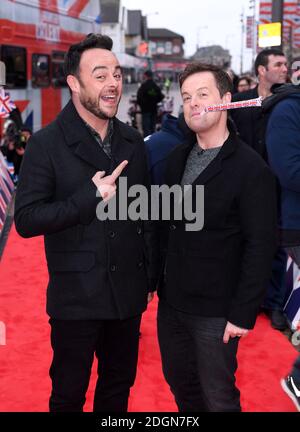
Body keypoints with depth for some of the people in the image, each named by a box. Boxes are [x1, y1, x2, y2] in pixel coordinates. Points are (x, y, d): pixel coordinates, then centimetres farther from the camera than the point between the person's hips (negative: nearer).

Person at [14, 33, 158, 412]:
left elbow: (146, 214, 9)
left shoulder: (133, 141, 4)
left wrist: (151, 277, 10)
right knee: (69, 394, 13)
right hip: (76, 296, -4)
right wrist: (91, 196, -22)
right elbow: (26, 220, -15)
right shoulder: (46, 144, -11)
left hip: (128, 293, 4)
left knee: (119, 386, 20)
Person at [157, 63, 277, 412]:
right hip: (170, 303, 6)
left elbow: (260, 247, -15)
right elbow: (166, 224, 10)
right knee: (180, 385, 20)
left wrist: (243, 313, -16)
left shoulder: (251, 169, -14)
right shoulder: (177, 158, 6)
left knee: (218, 398, 8)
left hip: (215, 312, -6)